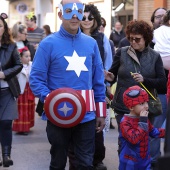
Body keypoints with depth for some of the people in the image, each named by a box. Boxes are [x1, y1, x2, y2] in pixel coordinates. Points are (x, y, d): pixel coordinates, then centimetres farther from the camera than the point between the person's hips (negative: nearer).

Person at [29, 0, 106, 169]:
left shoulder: (91, 43, 7)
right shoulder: (48, 43, -6)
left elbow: (98, 81, 11)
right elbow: (36, 78, -9)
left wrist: (101, 112, 9)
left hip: (86, 116, 3)